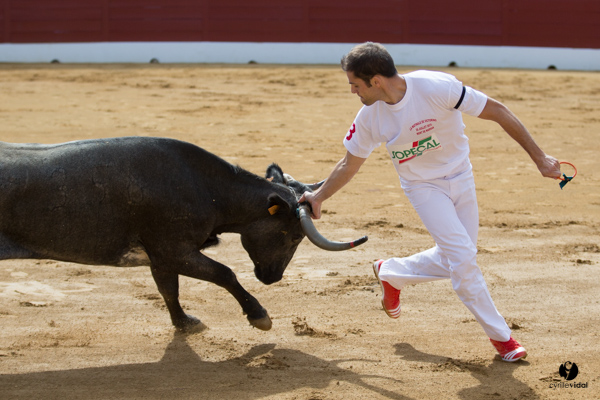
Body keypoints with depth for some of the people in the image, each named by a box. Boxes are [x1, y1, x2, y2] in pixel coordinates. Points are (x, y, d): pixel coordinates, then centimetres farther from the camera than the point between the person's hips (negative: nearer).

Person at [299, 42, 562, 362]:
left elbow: (497, 112, -23)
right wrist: (318, 197, 7)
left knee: (453, 260, 6)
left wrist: (539, 158, -23)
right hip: (423, 187, 0)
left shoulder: (436, 87, -29)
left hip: (460, 178, 0)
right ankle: (499, 334, 2)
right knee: (462, 256, -14)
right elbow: (350, 164, 4)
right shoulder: (369, 117, -16)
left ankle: (390, 273, 31)